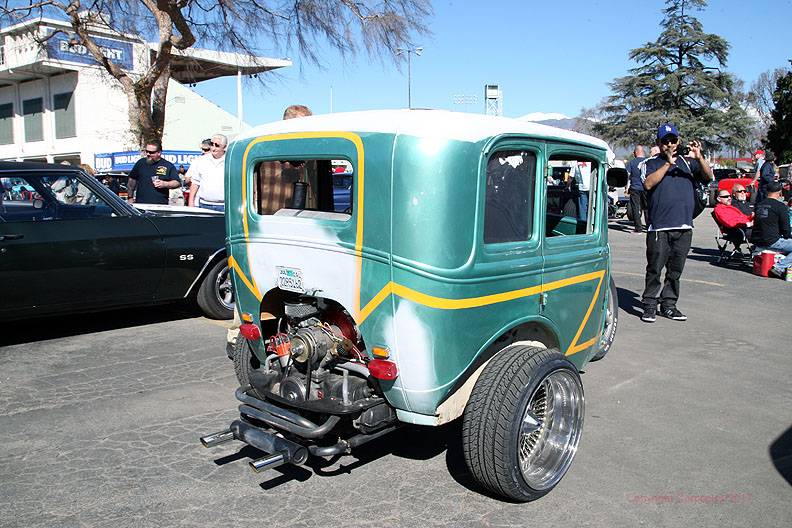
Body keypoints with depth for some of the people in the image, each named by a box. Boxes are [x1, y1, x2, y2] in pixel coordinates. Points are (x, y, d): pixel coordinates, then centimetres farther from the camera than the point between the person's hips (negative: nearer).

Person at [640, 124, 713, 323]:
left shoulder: (686, 162, 14)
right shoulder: (652, 163, 6)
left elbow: (708, 176, 2)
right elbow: (648, 184, -12)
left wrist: (699, 157, -13)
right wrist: (668, 163, -17)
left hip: (684, 227, 4)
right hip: (659, 227, -3)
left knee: (675, 270, 9)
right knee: (655, 269, -3)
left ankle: (668, 305, 19)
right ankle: (650, 306, 5)